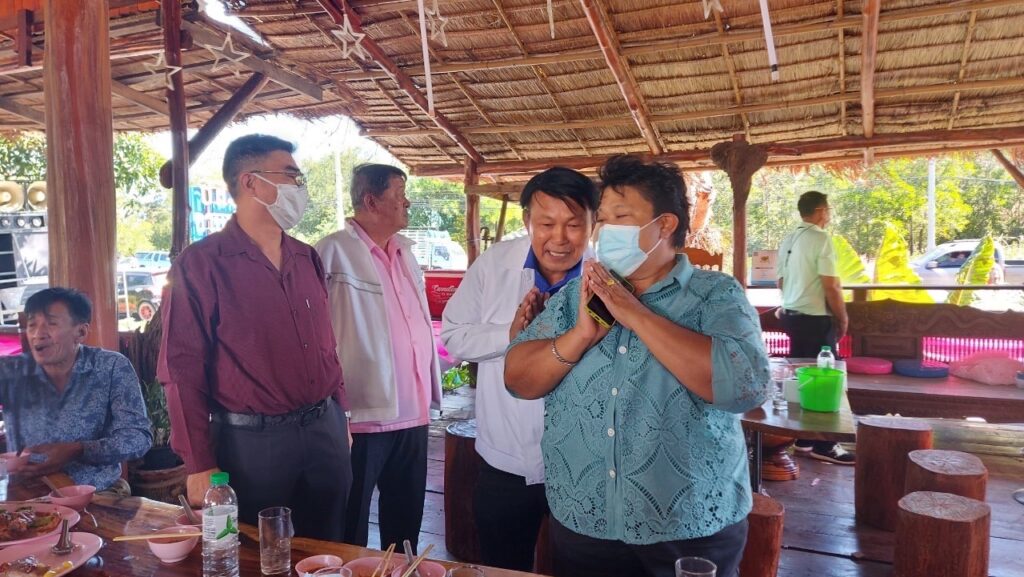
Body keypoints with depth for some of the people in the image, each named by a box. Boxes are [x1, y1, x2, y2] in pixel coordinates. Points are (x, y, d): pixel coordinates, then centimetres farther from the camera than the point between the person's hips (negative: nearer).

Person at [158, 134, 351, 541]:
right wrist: (199, 463, -11)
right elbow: (182, 367, -11)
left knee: (328, 554, 17)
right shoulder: (200, 264, -10)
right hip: (252, 442, -5)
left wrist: (339, 417, 14)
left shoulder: (307, 259, 9)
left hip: (324, 431, 6)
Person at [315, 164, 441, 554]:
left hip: (413, 415, 7)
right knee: (351, 528, 11)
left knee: (406, 521, 21)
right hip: (363, 416, -7)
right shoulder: (335, 251, -12)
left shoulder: (405, 250, 12)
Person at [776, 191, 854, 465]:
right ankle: (823, 444, 4)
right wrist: (842, 319, -6)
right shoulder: (821, 238, -14)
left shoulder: (788, 240, 10)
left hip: (791, 315, 9)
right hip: (816, 318, -9)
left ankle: (803, 437, 21)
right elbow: (831, 286, -17)